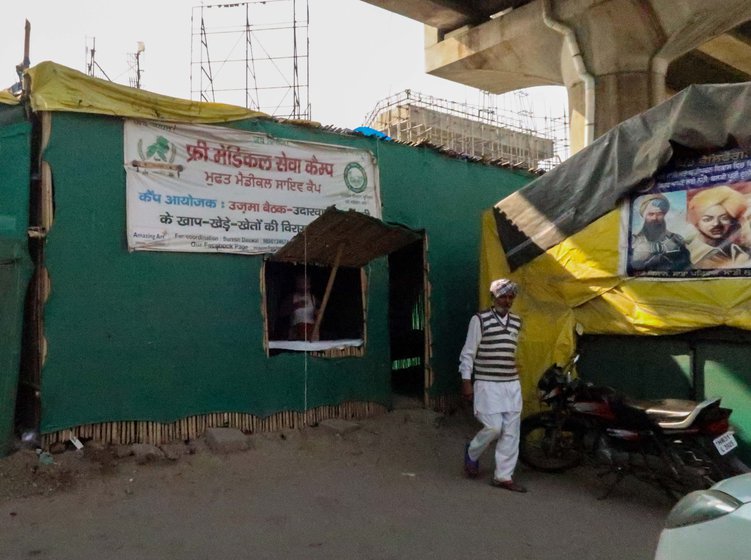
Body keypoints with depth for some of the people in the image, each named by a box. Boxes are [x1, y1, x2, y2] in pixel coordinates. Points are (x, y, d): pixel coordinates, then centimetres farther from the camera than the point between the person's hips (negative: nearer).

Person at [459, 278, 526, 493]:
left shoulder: (516, 322, 10)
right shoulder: (480, 320, -7)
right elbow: (468, 352, -6)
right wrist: (466, 382, -10)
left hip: (512, 384, 6)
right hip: (487, 384, -5)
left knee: (511, 432, 4)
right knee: (493, 427, -8)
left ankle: (503, 476, 15)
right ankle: (472, 453, 22)